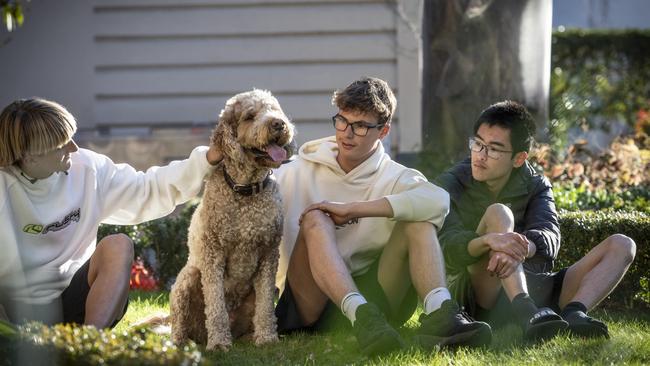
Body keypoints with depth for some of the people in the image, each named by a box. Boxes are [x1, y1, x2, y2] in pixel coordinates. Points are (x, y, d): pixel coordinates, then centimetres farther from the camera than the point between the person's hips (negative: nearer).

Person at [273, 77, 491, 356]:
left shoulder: (392, 177, 5)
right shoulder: (297, 174, 7)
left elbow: (438, 200, -19)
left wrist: (353, 209, -22)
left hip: (372, 295, 1)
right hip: (313, 300, -1)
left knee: (419, 220, -14)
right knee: (315, 219, -25)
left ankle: (438, 313, -41)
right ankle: (362, 316, -49)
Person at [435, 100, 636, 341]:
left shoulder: (535, 186, 10)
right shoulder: (449, 186, 2)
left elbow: (549, 238, -12)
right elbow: (447, 247, -17)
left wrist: (520, 248, -37)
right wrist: (488, 240, -40)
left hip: (533, 290, 4)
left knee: (621, 245, -5)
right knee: (498, 213, -26)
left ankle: (573, 312, -33)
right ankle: (527, 314, -46)